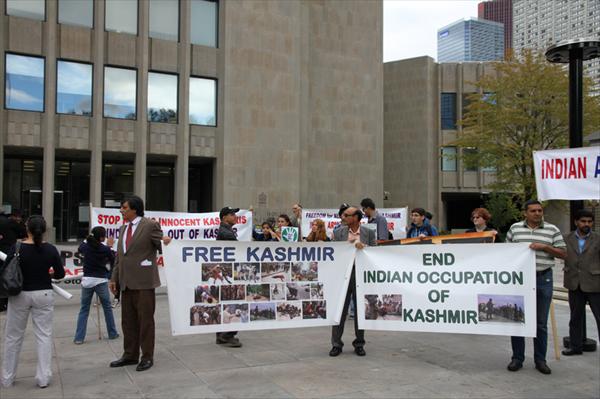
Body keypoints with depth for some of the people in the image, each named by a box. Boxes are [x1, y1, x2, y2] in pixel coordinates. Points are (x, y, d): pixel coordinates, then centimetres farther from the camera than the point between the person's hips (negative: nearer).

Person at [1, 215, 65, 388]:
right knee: (44, 335, 6)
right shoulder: (50, 249, -7)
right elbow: (60, 274, 0)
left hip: (20, 295, 0)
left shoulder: (17, 248, -11)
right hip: (43, 295, 1)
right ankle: (43, 378, 5)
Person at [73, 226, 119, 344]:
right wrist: (110, 247, 10)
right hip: (100, 281, -2)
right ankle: (112, 333, 22)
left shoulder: (85, 246, 0)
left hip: (87, 280, 3)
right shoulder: (105, 249, -9)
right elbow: (113, 262, 5)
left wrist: (87, 239, 27)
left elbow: (80, 249, 24)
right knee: (107, 308, 13)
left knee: (84, 309, 9)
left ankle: (79, 338, 3)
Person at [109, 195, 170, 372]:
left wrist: (166, 242, -26)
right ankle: (130, 354, 26)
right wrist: (114, 278, 13)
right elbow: (119, 256, 19)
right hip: (126, 282, 7)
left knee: (145, 320, 2)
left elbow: (162, 247, -4)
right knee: (128, 320, 14)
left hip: (143, 281, -7)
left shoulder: (150, 225, -6)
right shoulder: (123, 228, 16)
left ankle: (147, 357, 12)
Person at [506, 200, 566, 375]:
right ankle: (517, 358, 16)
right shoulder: (515, 228, 6)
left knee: (541, 322, 8)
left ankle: (540, 360, 20)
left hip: (543, 279, 0)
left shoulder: (552, 230, 3)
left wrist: (544, 247, -13)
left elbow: (563, 253, 2)